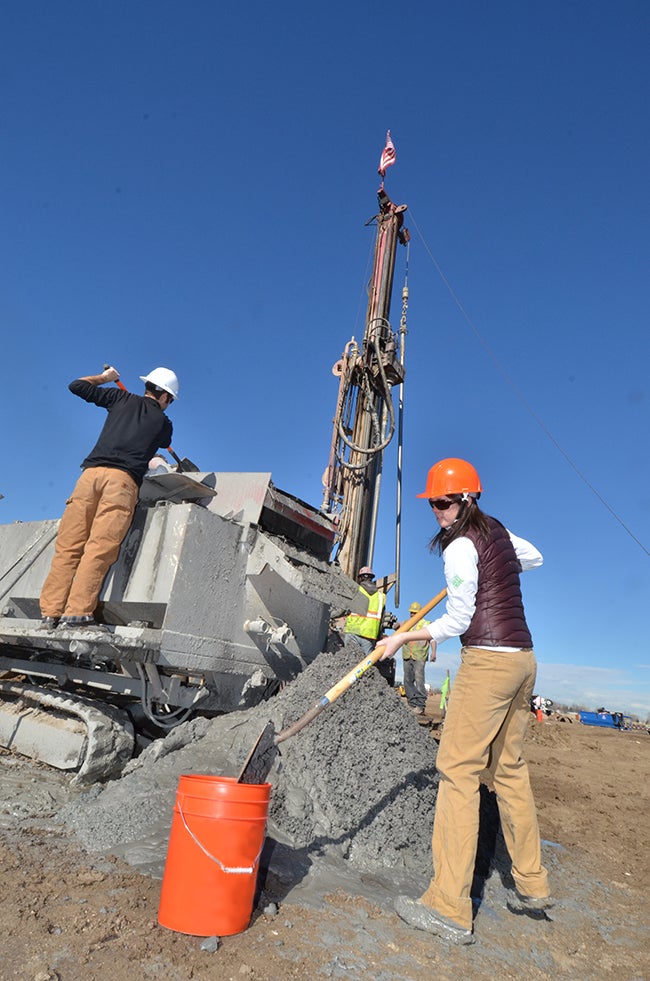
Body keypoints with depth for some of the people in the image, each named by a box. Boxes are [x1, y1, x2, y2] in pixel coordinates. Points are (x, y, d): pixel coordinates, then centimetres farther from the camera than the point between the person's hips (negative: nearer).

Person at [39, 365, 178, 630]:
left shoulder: (122, 399, 21)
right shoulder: (163, 422, 18)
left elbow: (76, 386, 26)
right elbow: (162, 443, 40)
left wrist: (104, 377, 42)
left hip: (91, 472, 3)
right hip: (123, 479, -3)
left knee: (68, 546, 1)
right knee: (100, 548, -10)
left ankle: (50, 612, -4)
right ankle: (77, 612, -18)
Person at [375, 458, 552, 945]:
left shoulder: (461, 547, -12)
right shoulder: (498, 530, 12)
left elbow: (458, 621, -11)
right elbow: (534, 557, 32)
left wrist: (403, 637, -4)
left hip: (487, 661, -9)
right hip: (523, 659, 9)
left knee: (458, 770, -5)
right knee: (509, 767, 18)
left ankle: (450, 909, 1)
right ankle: (532, 886, 31)